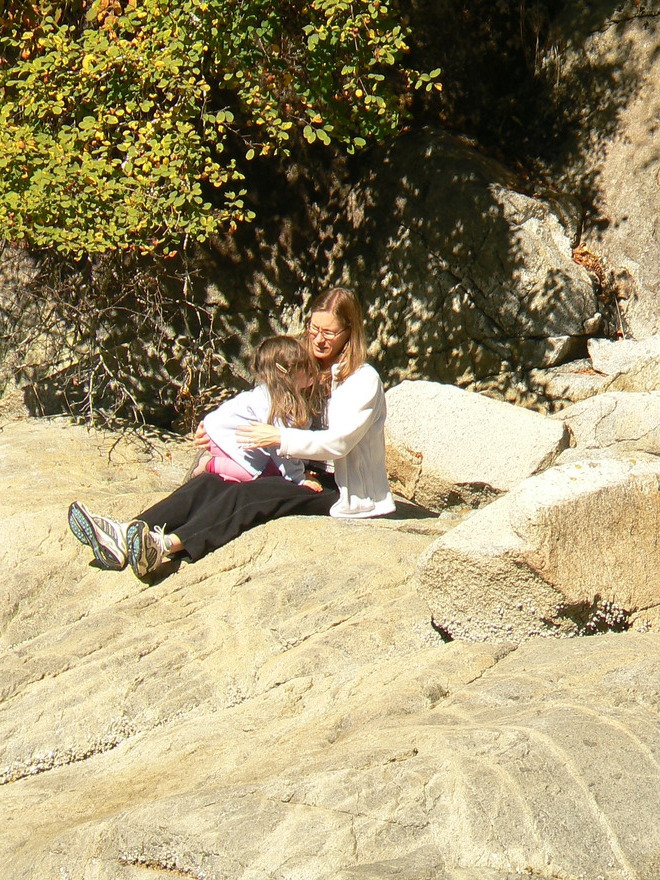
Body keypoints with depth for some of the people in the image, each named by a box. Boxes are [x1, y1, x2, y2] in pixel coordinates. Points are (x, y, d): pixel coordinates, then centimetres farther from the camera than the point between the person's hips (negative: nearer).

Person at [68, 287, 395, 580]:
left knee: (247, 495, -33)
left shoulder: (363, 380, -5)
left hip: (342, 493, -7)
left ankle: (168, 544, -54)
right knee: (211, 482, -18)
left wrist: (279, 438, -25)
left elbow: (338, 442, -18)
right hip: (304, 478, 7)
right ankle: (124, 536, -36)